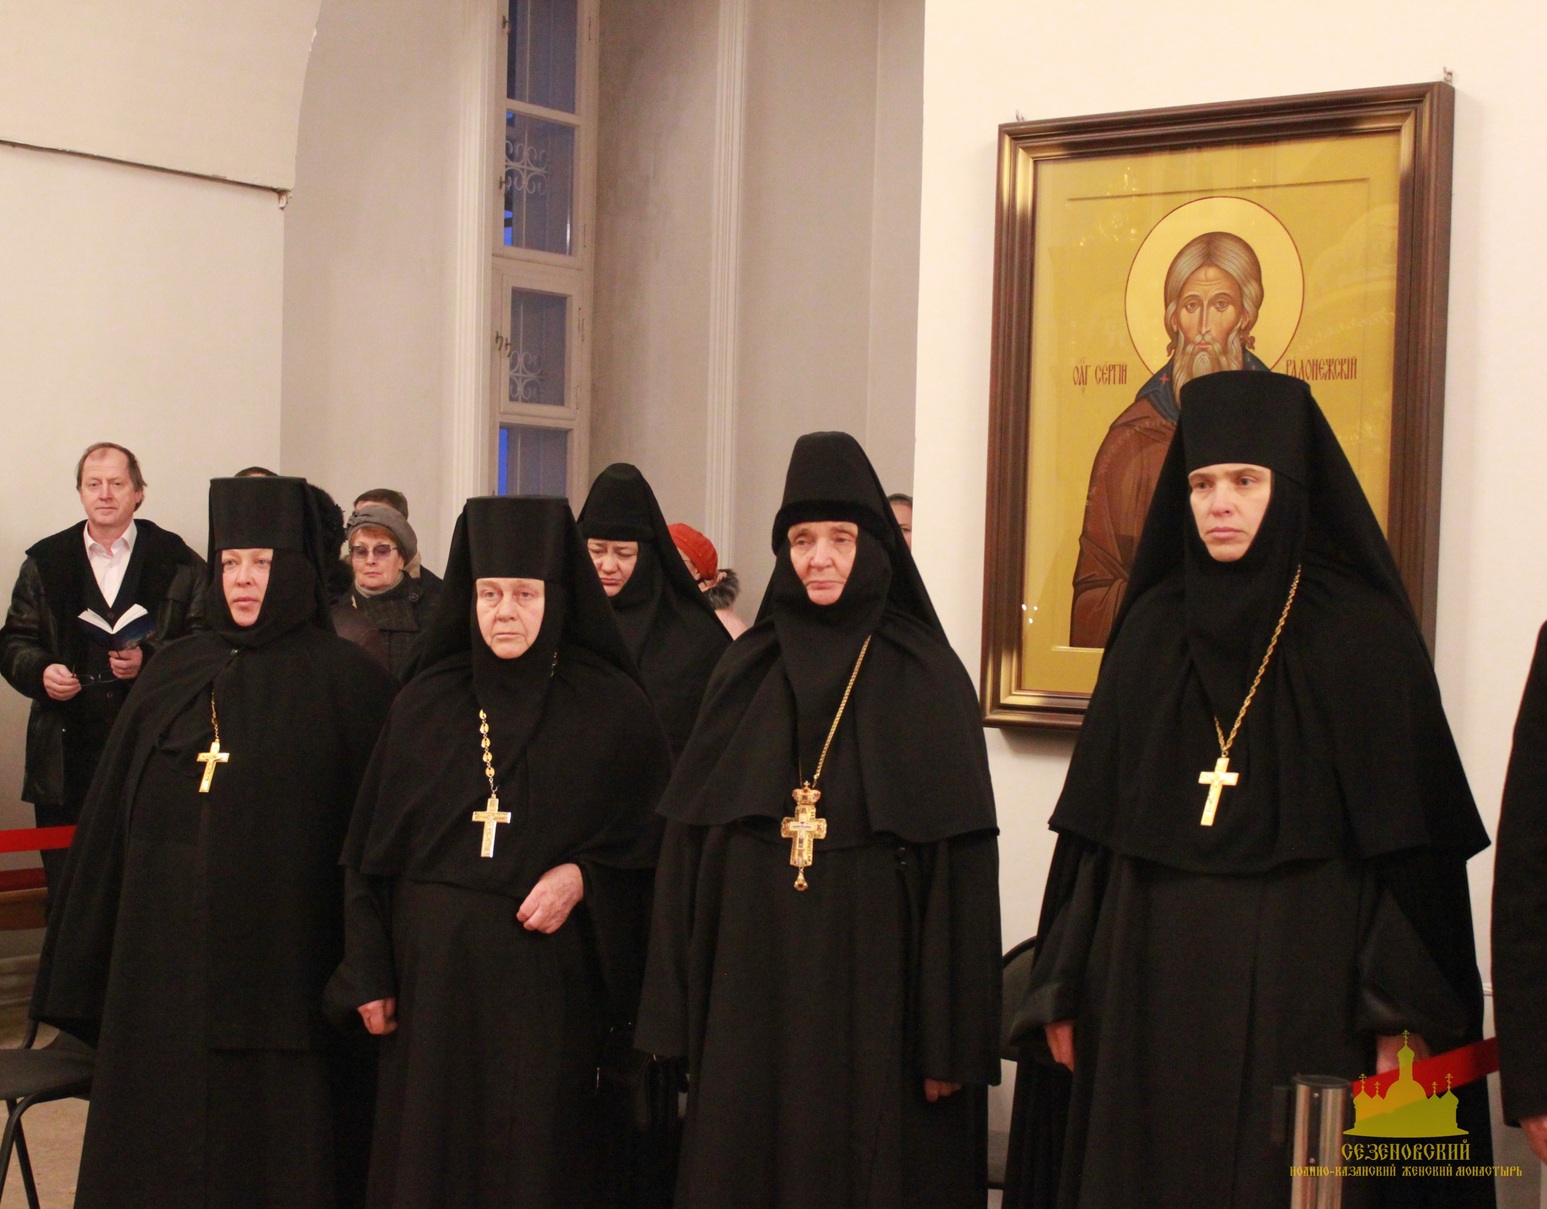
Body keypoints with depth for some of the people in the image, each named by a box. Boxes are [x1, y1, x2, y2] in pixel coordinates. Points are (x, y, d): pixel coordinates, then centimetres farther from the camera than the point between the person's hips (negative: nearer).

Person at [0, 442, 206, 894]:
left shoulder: (178, 563, 7)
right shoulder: (45, 562, 14)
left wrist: (149, 660, -14)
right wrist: (41, 671, -7)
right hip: (66, 754, 2)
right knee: (66, 884, 2)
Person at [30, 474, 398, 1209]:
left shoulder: (348, 683, -5)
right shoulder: (174, 674, 8)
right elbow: (111, 823, 9)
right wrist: (85, 973, 7)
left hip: (285, 952, -4)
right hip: (167, 951, 4)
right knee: (162, 1149, 12)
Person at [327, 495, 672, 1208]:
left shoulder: (613, 708, -1)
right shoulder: (424, 706, 5)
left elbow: (658, 838, 2)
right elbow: (372, 850, 6)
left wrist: (584, 877, -15)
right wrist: (368, 975, 1)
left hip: (550, 982, -2)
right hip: (433, 977, 2)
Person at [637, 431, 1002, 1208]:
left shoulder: (928, 676, -3)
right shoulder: (747, 670, 7)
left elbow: (961, 866, -6)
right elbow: (691, 840, 7)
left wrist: (952, 1040, -10)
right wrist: (681, 1011, 2)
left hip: (874, 983, -3)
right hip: (754, 980, 3)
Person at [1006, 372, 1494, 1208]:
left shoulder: (1365, 633, -2)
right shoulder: (1153, 629, 8)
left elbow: (1411, 842, -5)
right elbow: (1094, 830, 9)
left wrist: (1405, 1014, -11)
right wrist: (1064, 985, 5)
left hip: (1303, 987, -3)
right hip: (1153, 987, 3)